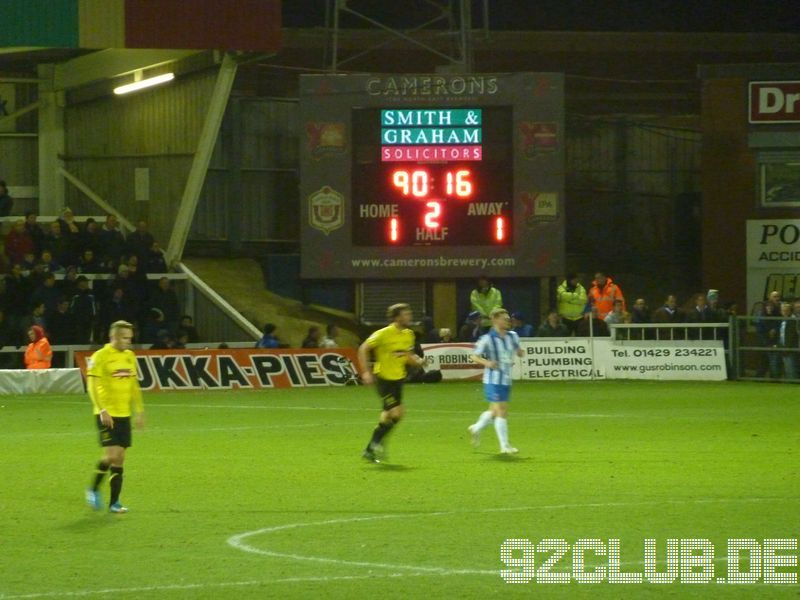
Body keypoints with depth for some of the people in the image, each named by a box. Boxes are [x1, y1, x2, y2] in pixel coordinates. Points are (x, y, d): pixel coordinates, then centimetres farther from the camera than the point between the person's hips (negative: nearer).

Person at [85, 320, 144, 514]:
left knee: (120, 458, 4)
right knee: (111, 454, -15)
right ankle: (94, 489, 6)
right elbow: (92, 385, -13)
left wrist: (139, 411, 16)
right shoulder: (100, 356, -9)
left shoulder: (130, 356, 12)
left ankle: (114, 502, 8)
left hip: (124, 414, 7)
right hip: (107, 414, -7)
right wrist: (102, 410, -21)